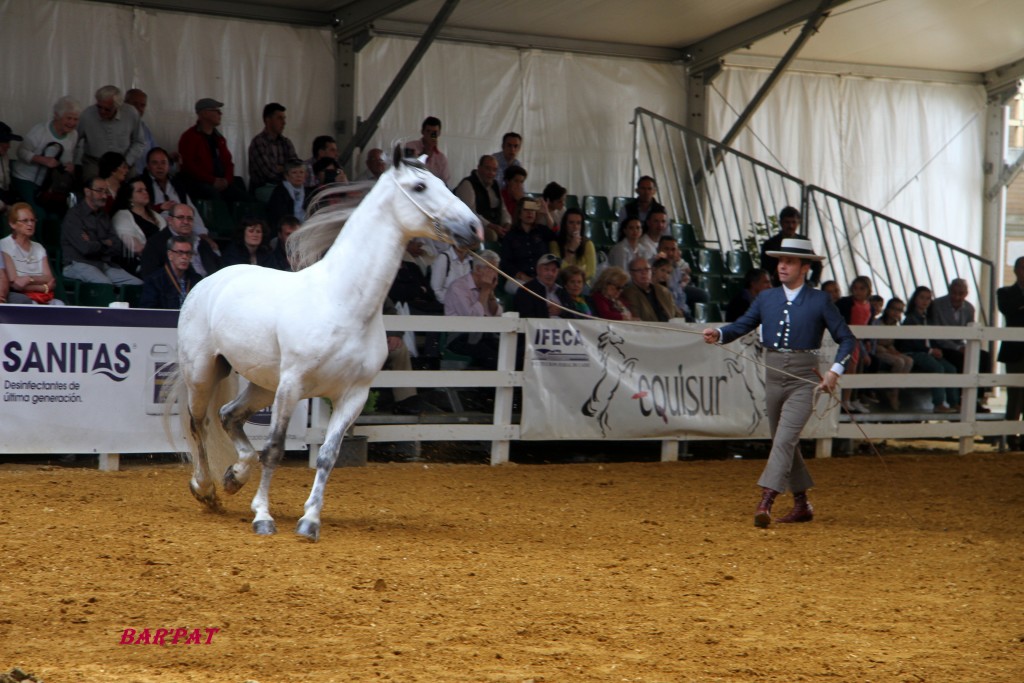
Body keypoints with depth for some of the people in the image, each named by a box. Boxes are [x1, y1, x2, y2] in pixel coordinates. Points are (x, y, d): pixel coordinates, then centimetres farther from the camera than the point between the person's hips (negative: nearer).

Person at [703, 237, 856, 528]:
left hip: (803, 380, -5)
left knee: (785, 439, -17)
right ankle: (801, 504, 25)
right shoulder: (766, 298, 8)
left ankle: (766, 502, -24)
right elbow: (743, 325, 6)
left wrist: (835, 371, -12)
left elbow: (847, 339, 0)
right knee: (783, 442, 13)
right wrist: (718, 334, -14)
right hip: (773, 376, 5)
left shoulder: (820, 301, -3)